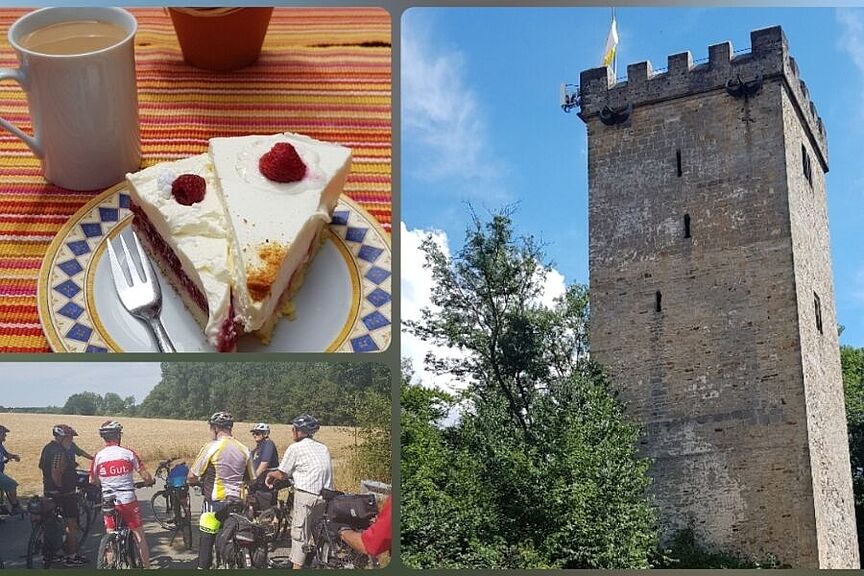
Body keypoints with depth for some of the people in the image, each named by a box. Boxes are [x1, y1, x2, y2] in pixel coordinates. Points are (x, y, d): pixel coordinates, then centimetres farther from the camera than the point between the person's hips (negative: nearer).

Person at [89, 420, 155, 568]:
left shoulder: (98, 456, -2)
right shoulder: (128, 453, -8)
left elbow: (92, 481, 9)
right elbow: (146, 476, -6)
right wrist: (151, 481, 17)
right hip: (128, 500, -2)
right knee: (139, 536, 11)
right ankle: (146, 566, 15)